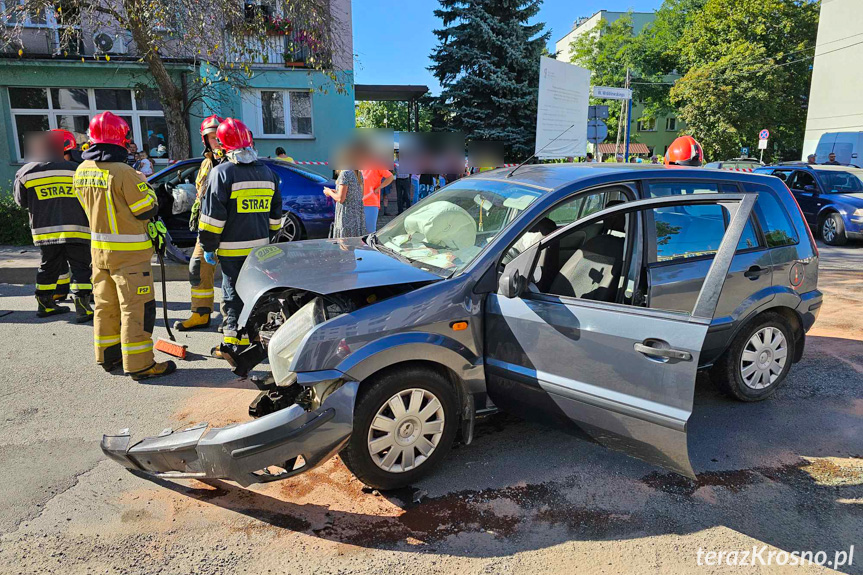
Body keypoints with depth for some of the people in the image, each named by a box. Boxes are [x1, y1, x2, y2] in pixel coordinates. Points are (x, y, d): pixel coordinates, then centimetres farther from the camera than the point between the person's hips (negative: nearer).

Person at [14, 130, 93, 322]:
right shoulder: (75, 170, 2)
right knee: (80, 267, 2)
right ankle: (82, 306, -7)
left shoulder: (26, 172, 6)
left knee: (48, 267, 17)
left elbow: (21, 201, 15)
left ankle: (44, 304, 26)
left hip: (44, 230, 3)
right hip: (75, 229, -2)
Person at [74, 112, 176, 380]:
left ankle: (108, 356, 29)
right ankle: (139, 365, 1)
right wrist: (145, 185, 3)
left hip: (99, 248, 8)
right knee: (136, 308, -2)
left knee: (106, 304, 18)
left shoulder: (82, 171, 5)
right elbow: (148, 210, -15)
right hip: (129, 253, -8)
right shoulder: (123, 172, -20)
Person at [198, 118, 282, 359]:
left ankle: (235, 345, 5)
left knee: (233, 296, 1)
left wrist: (208, 246, -3)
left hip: (232, 249, -6)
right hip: (261, 246, 6)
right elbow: (275, 214, 17)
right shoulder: (267, 172, 10)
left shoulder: (222, 172, -9)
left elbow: (213, 215, -11)